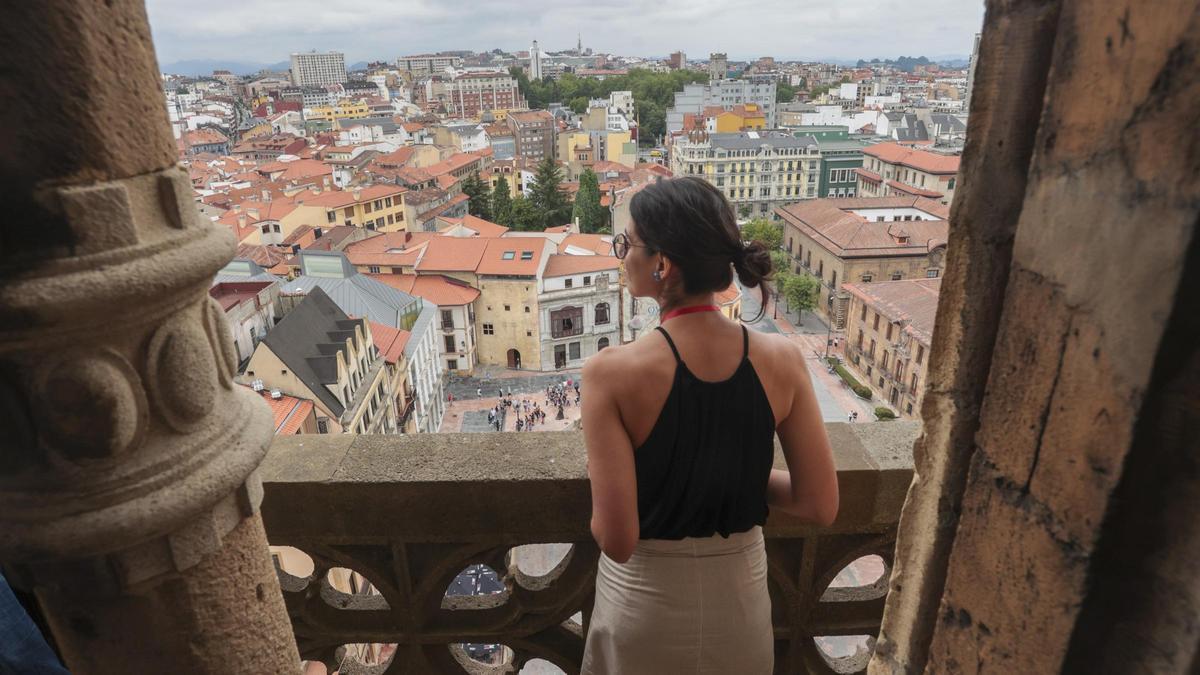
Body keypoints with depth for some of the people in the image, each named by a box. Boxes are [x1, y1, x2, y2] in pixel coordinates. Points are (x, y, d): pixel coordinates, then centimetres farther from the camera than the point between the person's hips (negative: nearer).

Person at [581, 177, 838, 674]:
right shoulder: (782, 359, -16)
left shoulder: (614, 373, -26)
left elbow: (616, 539, -23)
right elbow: (820, 507, -9)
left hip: (646, 603, -2)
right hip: (740, 596, 3)